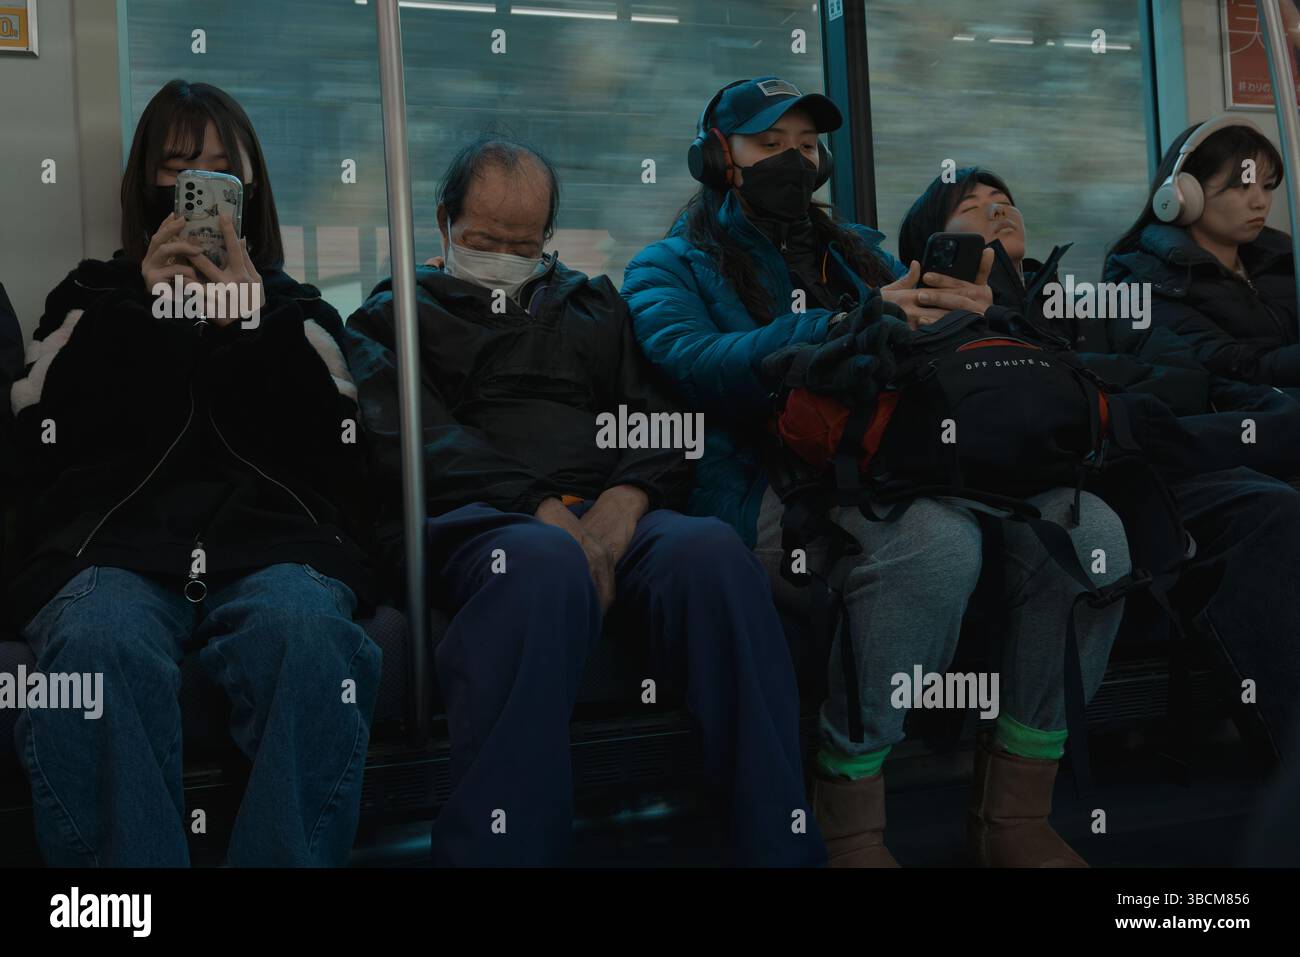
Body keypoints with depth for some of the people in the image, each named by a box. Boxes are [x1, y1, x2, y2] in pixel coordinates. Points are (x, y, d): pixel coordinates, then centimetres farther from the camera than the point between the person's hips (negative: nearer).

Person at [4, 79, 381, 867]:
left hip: (270, 539, 0)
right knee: (98, 647, -37)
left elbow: (337, 450, 8)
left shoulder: (296, 305, 26)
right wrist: (146, 309, 2)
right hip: (116, 543, 0)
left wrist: (252, 314, 1)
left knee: (306, 637, -38)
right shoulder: (92, 297, 25)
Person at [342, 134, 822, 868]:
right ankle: (503, 852, -39)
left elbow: (663, 422, 17)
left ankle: (781, 844, -31)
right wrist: (543, 511, -16)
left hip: (610, 512, 3)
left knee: (712, 551, -32)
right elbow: (419, 444, -1)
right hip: (476, 521, -3)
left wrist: (626, 499, -7)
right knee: (544, 563, -41)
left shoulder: (592, 306, 30)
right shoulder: (395, 316, 19)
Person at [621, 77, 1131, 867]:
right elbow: (692, 364, -11)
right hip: (775, 491, -5)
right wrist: (849, 330, -23)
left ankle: (1017, 813, -9)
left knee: (1090, 528, -21)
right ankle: (849, 823, -20)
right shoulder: (671, 266, 13)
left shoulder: (857, 249, 29)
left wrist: (972, 316, -7)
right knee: (934, 538, -36)